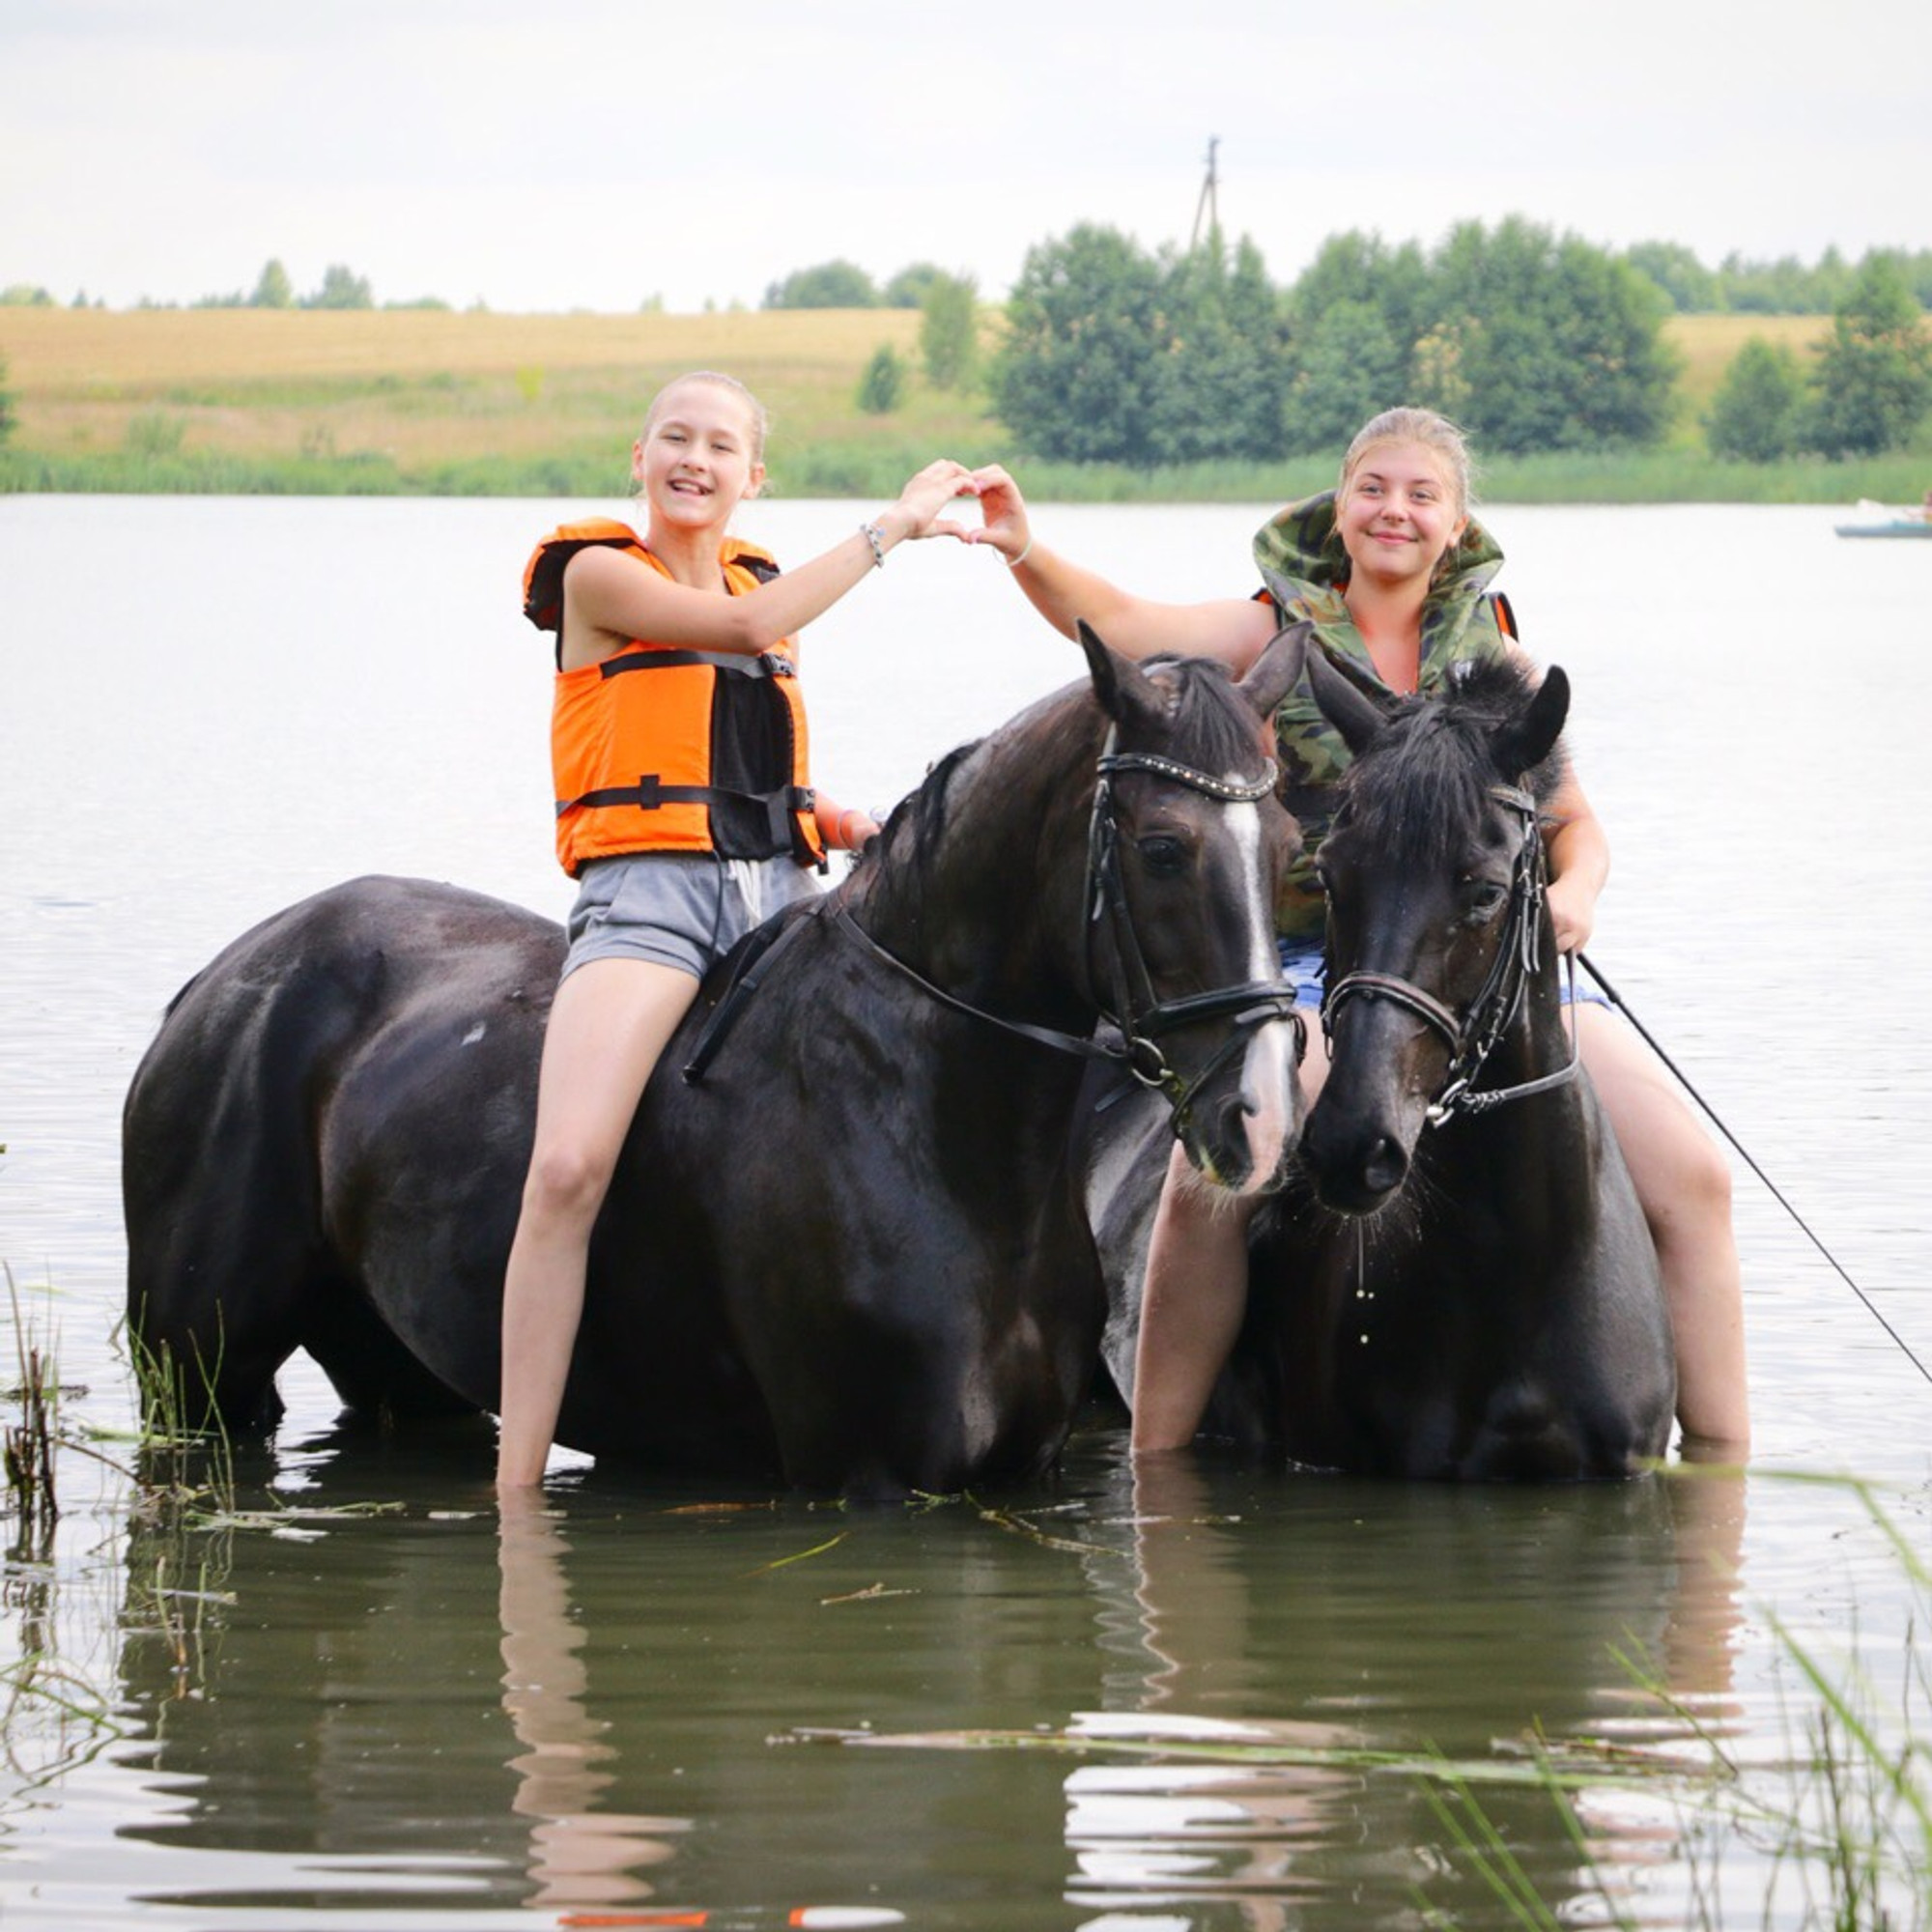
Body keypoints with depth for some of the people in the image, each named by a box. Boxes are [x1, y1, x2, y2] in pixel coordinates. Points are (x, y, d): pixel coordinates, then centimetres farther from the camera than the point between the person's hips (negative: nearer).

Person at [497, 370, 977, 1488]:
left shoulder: (763, 581, 22)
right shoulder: (601, 573, 4)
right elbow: (748, 628, -12)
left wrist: (847, 825, 8)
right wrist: (891, 526, -6)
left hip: (778, 893, 6)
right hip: (648, 892, -6)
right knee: (569, 1169, -26)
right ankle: (516, 1488, -26)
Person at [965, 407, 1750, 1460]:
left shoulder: (1498, 661, 12)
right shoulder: (1277, 634, 5)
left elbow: (1577, 825, 18)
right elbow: (1121, 624, -11)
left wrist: (1576, 890, -6)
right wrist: (1024, 552, -30)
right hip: (1316, 962, -3)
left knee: (1690, 1176, -11)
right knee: (1204, 1187, -27)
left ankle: (1720, 1456, 1)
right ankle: (1155, 1472, -14)